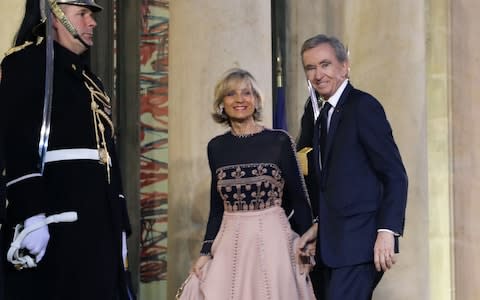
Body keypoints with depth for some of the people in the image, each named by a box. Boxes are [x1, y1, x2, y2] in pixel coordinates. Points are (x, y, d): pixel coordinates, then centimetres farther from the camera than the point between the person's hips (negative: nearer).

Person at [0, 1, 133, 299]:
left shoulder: (89, 80, 24)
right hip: (55, 219, -8)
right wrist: (31, 215, -24)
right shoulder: (25, 63, -1)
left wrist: (119, 226, 17)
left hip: (98, 222, 8)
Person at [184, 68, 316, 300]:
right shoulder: (216, 147, 8)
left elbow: (298, 199, -1)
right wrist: (206, 252, 6)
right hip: (229, 244, 3)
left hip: (271, 240, -3)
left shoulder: (279, 141, -3)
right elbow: (217, 207, 13)